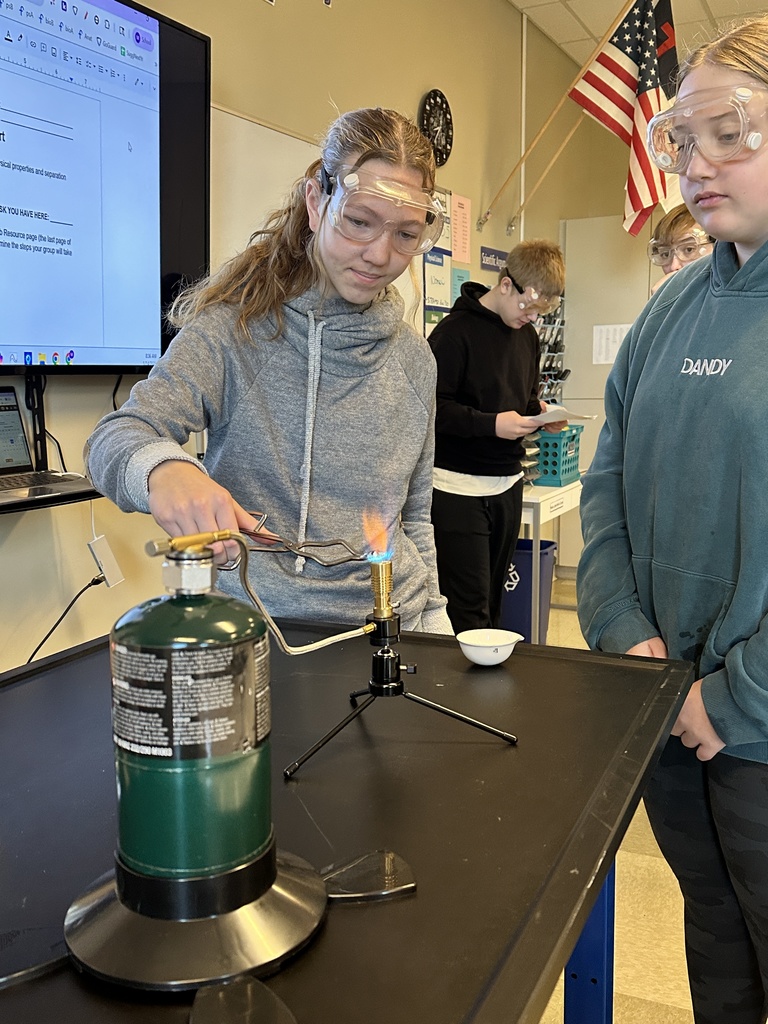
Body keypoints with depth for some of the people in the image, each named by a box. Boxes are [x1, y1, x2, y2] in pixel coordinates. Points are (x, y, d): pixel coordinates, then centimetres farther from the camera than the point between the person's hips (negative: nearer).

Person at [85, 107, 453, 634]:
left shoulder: (413, 358, 8)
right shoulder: (235, 331, -5)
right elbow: (114, 439, -12)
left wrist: (433, 619, 11)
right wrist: (162, 469, -33)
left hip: (392, 630, 3)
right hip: (260, 633, -3)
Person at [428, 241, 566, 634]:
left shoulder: (528, 335, 13)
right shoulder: (456, 330, -11)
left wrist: (540, 412, 2)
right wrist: (491, 424, -23)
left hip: (508, 485, 7)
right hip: (458, 488, -7)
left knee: (492, 601, 14)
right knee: (469, 610, -5)